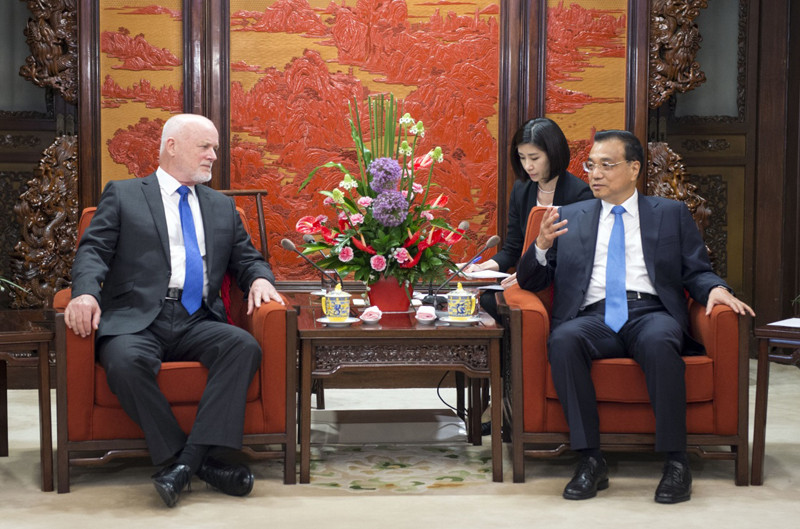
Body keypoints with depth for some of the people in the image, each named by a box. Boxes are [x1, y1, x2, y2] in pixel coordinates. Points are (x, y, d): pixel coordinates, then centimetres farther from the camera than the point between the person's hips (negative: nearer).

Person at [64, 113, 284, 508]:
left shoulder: (222, 207, 26)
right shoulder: (122, 195, 14)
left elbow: (246, 259, 25)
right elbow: (93, 250, 4)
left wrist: (260, 278, 0)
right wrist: (85, 291, -18)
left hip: (197, 323, 3)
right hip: (136, 320, -3)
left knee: (245, 346, -29)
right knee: (126, 361, -36)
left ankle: (187, 460, -31)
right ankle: (200, 462, -26)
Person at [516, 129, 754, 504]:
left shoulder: (672, 213, 19)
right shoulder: (570, 217, 21)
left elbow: (696, 272, 12)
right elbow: (530, 281, 16)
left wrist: (715, 288, -11)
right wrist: (542, 246, -5)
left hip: (651, 312, -1)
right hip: (593, 316, 1)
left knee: (659, 341, -37)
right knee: (563, 340, -34)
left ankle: (676, 463, -30)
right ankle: (590, 462, -28)